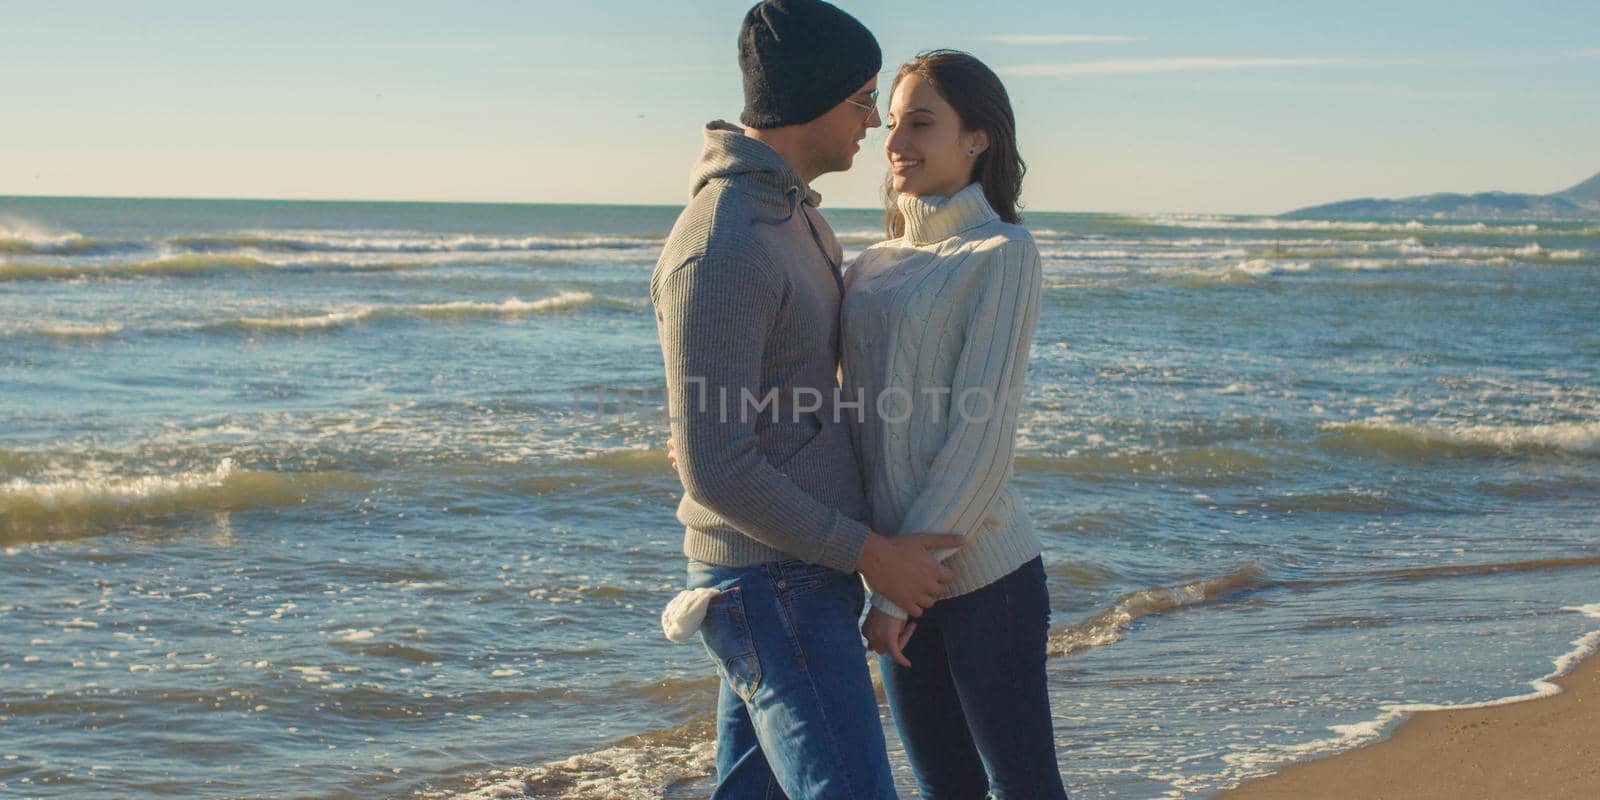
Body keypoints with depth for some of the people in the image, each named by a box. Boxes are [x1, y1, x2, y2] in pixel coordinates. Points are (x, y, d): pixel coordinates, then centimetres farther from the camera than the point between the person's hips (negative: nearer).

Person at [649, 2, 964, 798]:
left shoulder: (789, 214, 10)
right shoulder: (721, 249, -22)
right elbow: (716, 470, -23)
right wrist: (872, 554, -17)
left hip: (807, 572, 10)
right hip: (775, 591, -10)